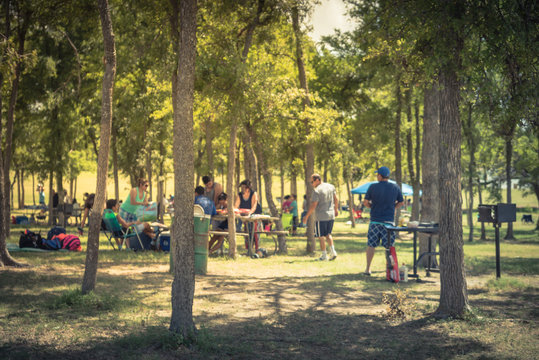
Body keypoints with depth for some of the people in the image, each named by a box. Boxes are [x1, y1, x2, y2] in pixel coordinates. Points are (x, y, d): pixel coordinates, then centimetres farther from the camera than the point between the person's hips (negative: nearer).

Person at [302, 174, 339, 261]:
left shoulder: (316, 191, -15)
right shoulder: (331, 186, 6)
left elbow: (313, 206, -17)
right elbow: (336, 199, 15)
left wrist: (306, 217, -10)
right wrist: (336, 209, 30)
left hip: (321, 217, -6)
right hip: (331, 215, 7)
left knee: (321, 236, 5)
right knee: (328, 234, 20)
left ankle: (324, 255, 7)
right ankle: (333, 251, 5)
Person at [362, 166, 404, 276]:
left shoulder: (373, 187, -5)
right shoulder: (395, 188, 1)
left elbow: (365, 202, -5)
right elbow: (401, 202, 7)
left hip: (375, 220, -1)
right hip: (389, 221, 1)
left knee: (371, 245, 8)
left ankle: (368, 269, 11)